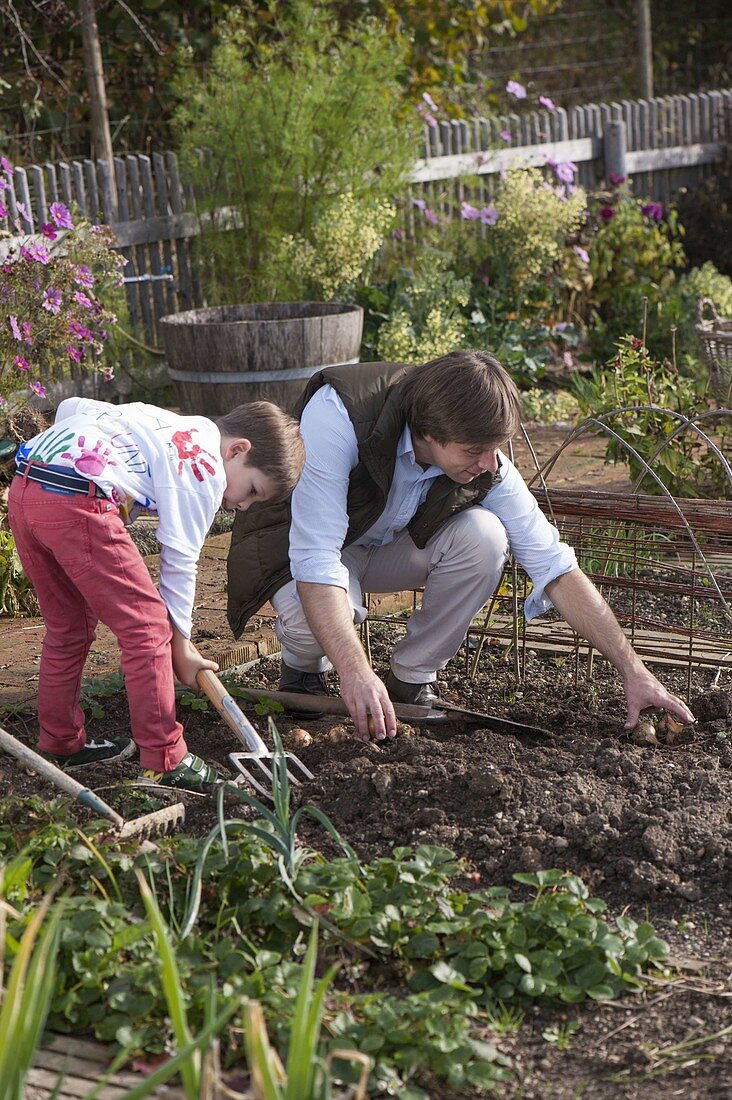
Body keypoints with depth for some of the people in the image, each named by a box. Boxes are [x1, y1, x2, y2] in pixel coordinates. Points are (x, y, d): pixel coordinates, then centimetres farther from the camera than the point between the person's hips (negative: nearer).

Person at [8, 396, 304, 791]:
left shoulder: (166, 425, 27)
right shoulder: (206, 466, 2)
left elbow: (71, 406, 28)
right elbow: (180, 560, 4)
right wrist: (181, 646, 12)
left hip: (24, 485, 10)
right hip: (75, 502, -10)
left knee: (69, 627, 22)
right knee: (147, 626, -1)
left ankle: (60, 744, 33)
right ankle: (163, 760, 1)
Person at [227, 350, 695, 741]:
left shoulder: (485, 462, -23)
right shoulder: (337, 414, -37)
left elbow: (555, 566, -18)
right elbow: (316, 561, -41)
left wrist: (635, 672, -23)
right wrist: (356, 673, -53)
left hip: (393, 547, 4)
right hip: (299, 545, -4)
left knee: (484, 536, -27)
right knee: (313, 617, -38)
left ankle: (413, 679, -7)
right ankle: (303, 669, 0)